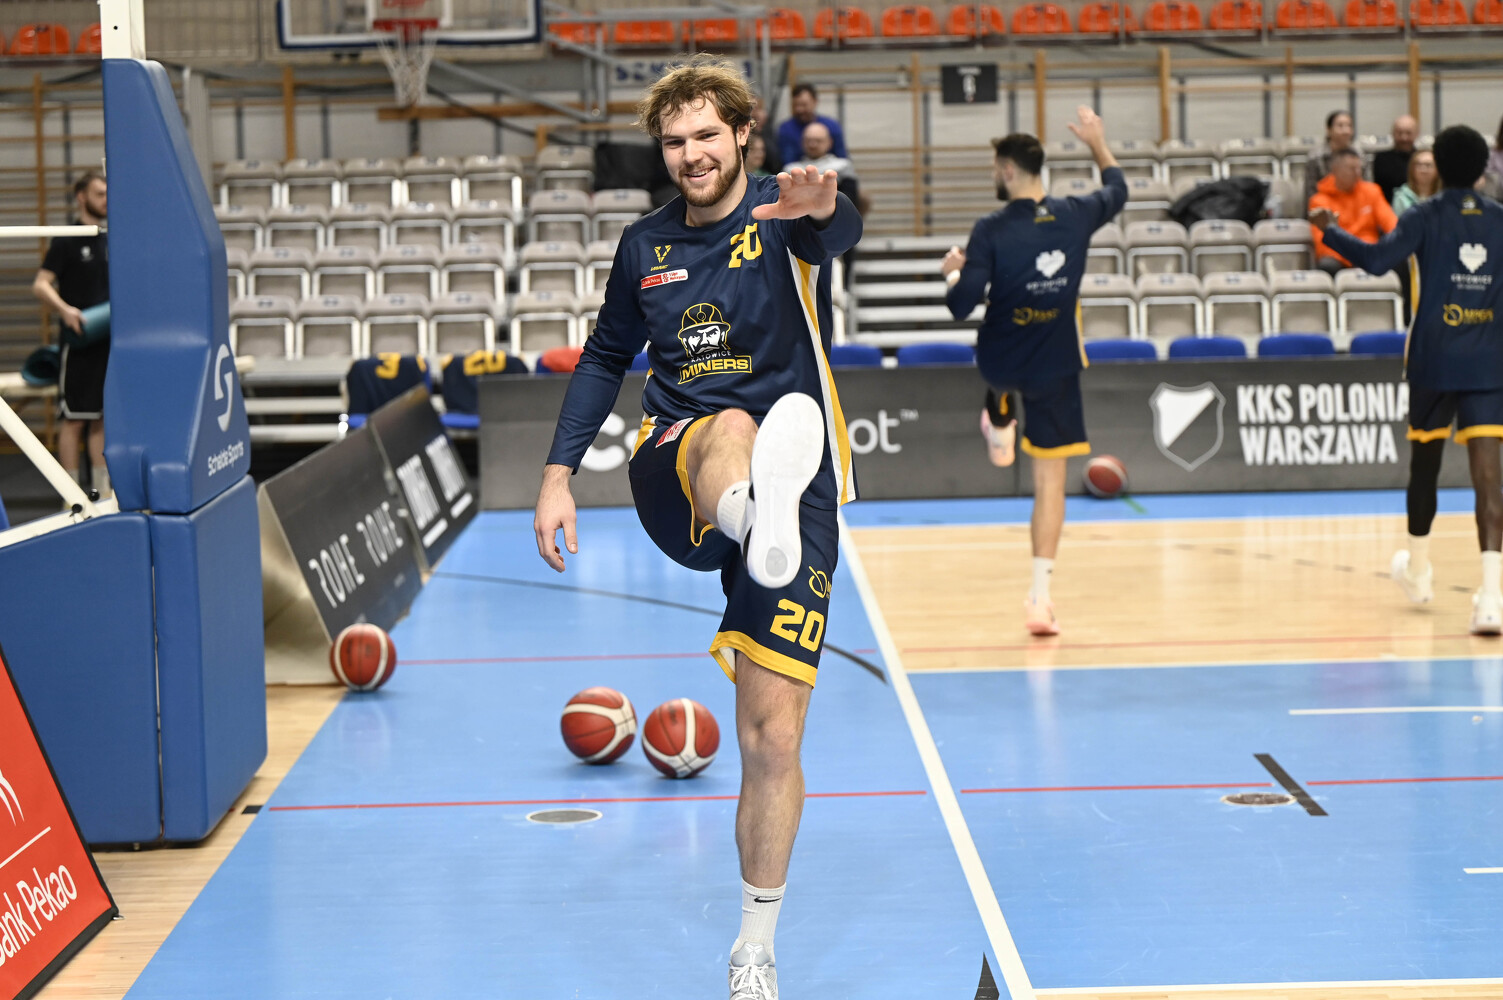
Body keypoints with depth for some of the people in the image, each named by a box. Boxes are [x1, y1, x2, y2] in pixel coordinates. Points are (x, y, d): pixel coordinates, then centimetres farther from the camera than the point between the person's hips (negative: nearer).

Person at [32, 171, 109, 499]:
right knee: (74, 418, -2)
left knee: (103, 417, 9)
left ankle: (102, 487, 14)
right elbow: (41, 284, -13)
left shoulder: (110, 243, 13)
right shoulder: (66, 242, -6)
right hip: (78, 343, -6)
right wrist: (65, 310, -28)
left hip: (110, 342, 6)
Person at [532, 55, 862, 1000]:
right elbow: (607, 358, 25)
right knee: (733, 427, -37)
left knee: (774, 735, -5)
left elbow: (841, 230, -26)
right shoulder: (647, 243, 11)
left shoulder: (780, 212, -1)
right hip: (673, 482, 2)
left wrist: (823, 210, -51)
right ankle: (758, 525, -76)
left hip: (796, 492, -1)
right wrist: (559, 475, 16)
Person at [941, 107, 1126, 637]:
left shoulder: (991, 231, -16)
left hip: (1000, 364, -2)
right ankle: (1040, 594, -2)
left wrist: (953, 273, 3)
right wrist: (1098, 143, 33)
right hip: (1056, 370, 2)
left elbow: (961, 306, -18)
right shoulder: (1074, 216, -4)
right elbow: (1117, 190, 19)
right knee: (1050, 480, 3)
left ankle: (999, 427, 59)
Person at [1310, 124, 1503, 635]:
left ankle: (1418, 568, 36)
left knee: (1424, 460, 19)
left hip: (1434, 361, -1)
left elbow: (1377, 259, -17)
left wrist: (1329, 230, -4)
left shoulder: (1425, 217, -3)